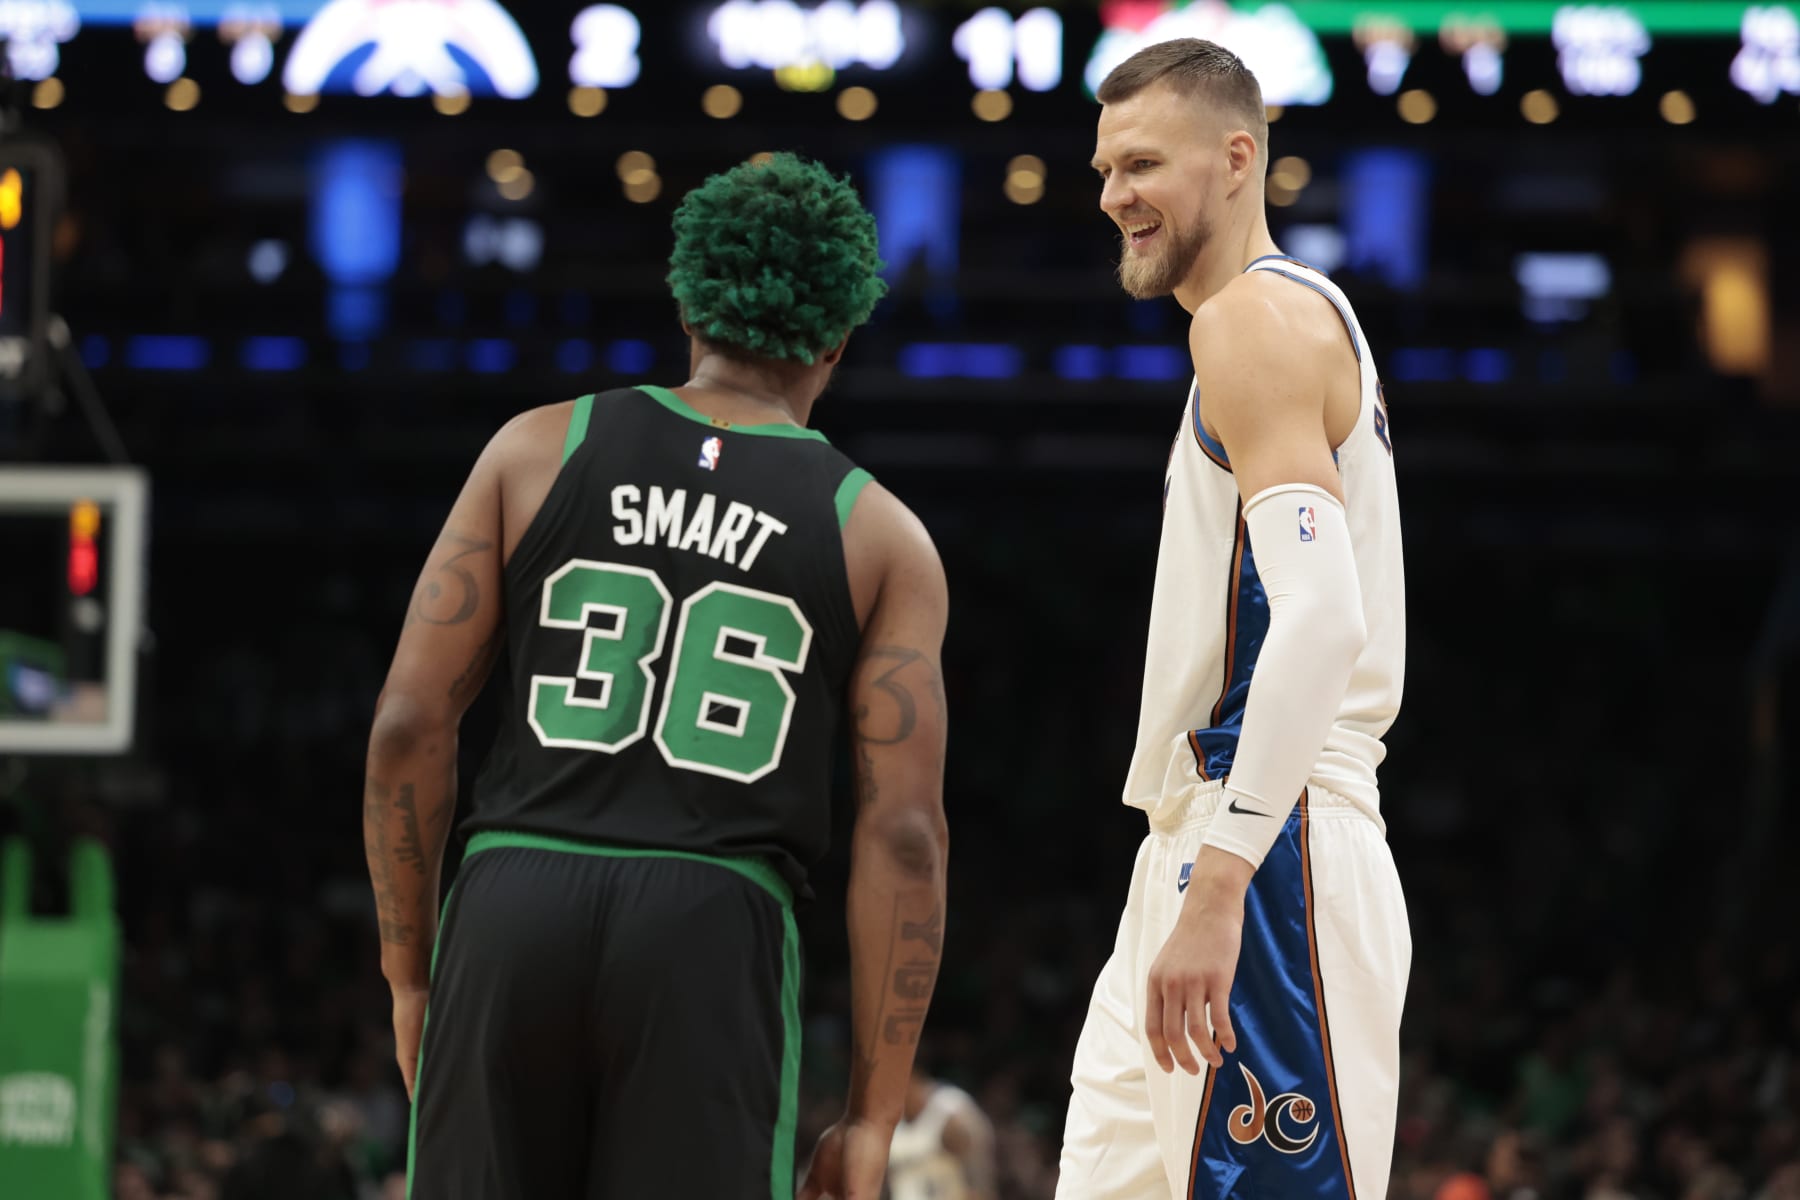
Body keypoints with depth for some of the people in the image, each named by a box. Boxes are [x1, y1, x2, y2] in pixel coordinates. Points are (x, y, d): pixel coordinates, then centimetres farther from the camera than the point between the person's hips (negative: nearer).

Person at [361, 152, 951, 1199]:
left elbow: (411, 723, 5)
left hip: (515, 909, 2)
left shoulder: (539, 451, 11)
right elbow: (905, 833, 1)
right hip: (715, 926, -1)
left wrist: (411, 973, 14)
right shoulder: (881, 538, 8)